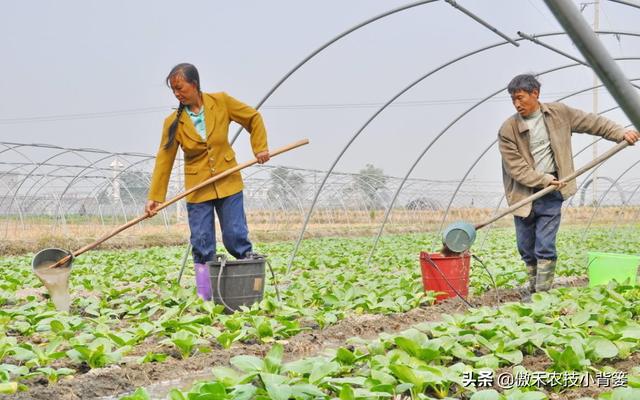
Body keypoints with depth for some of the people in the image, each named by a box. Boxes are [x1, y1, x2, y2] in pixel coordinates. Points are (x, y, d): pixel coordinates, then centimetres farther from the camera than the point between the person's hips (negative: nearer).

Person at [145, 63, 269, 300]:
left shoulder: (221, 102, -5)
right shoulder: (173, 122, -5)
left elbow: (253, 118, 7)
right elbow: (164, 159, -4)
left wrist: (260, 147, -3)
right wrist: (154, 197, -8)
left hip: (228, 183, -1)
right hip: (197, 190, 1)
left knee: (236, 238, -1)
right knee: (202, 245, 2)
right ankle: (205, 301, 8)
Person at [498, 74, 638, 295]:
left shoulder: (559, 113, 1)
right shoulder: (508, 129, -6)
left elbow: (592, 122, 7)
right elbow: (515, 167, -10)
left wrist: (621, 133, -2)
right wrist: (544, 180, -16)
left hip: (551, 195, -1)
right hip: (523, 195, 1)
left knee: (545, 248, -8)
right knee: (526, 249, 9)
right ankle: (532, 290, 25)